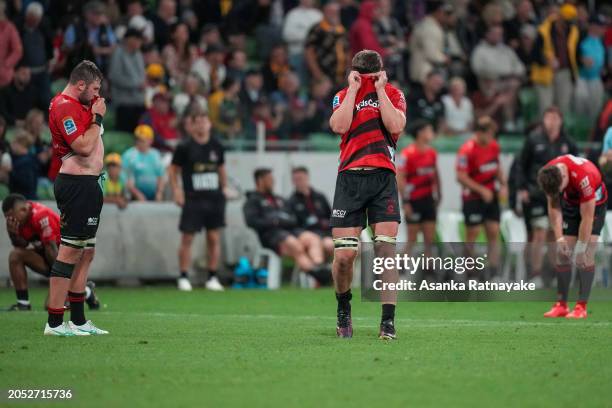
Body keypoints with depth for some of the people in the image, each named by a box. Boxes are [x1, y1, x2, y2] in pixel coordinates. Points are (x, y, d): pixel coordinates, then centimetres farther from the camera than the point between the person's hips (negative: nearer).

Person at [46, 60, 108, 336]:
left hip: (88, 184, 11)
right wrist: (97, 118, -11)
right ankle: (55, 323, -12)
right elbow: (84, 146, -21)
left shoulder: (80, 104, 17)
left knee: (86, 252, 13)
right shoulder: (65, 106, -14)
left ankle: (78, 320, 18)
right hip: (76, 185, -11)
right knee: (71, 251, -12)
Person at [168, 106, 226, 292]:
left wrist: (224, 188, 15)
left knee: (214, 238, 4)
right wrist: (176, 191, -8)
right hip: (193, 199, -3)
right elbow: (173, 170, 2)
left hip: (214, 198, 3)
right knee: (187, 238, -2)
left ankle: (212, 277, 12)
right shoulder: (185, 147, -5)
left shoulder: (216, 146, 6)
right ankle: (183, 278, 7)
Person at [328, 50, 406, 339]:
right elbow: (339, 126, -9)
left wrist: (379, 89, -5)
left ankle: (388, 321, -8)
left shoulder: (393, 94, 10)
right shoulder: (343, 96, 12)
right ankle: (343, 310, 21)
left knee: (386, 249, -10)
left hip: (383, 177, -1)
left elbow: (395, 126, -10)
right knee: (344, 255, -4)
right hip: (349, 177, 1)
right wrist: (354, 89, -4)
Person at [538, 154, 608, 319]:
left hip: (594, 205, -5)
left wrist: (580, 249, -27)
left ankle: (581, 307, -13)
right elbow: (554, 208, -10)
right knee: (562, 254, -3)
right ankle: (561, 305, 2)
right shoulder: (548, 174, -23)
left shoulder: (584, 176, -40)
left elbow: (587, 217, -33)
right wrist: (559, 238, -18)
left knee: (586, 255, -15)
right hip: (570, 204, 5)